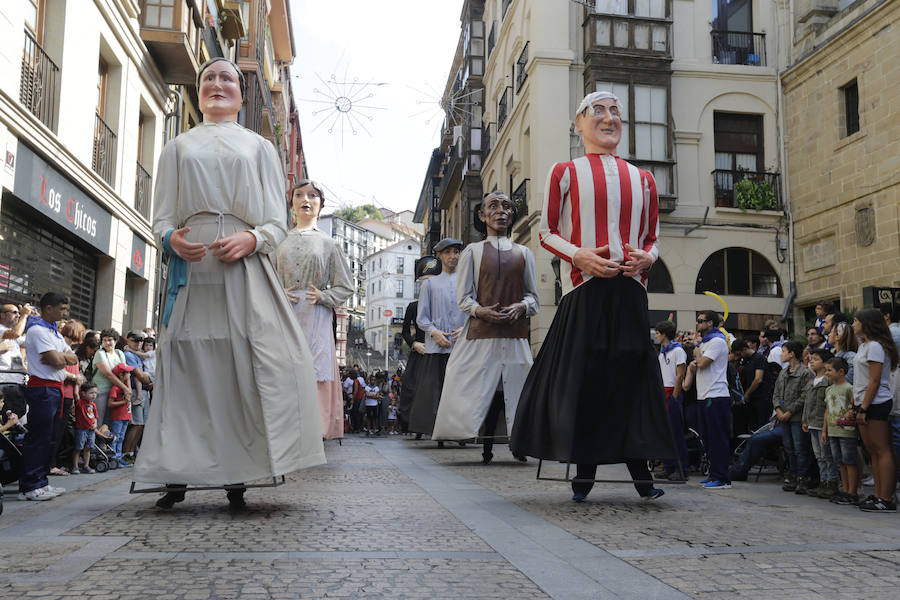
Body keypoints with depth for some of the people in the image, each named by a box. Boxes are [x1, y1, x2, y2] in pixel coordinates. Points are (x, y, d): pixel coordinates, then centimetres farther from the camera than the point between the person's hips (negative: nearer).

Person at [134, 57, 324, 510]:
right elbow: (161, 217, 14)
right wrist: (172, 239, -9)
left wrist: (251, 239, -12)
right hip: (191, 267, 1)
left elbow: (277, 222, 9)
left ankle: (236, 477, -4)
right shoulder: (178, 148, 21)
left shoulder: (259, 147, 17)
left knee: (241, 367, -8)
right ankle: (177, 476, 1)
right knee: (188, 365, -4)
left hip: (244, 268, -1)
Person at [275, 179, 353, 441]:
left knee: (314, 370, -9)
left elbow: (346, 287, 9)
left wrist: (322, 296, -9)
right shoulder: (281, 242, 16)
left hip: (315, 317, -1)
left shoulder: (329, 243, 12)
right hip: (284, 317, 1)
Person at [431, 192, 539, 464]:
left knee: (511, 388, -2)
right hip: (481, 333, -2)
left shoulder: (524, 253, 15)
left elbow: (533, 296, 15)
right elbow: (463, 297, 4)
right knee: (485, 389, -5)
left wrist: (521, 307, -7)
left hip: (514, 335, 2)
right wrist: (480, 311, -15)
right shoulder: (473, 251, 9)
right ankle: (486, 445, 4)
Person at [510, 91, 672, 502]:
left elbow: (653, 239, 20)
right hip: (584, 288, -3)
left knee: (631, 377, 2)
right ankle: (584, 472, 9)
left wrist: (646, 257, -3)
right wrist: (579, 255, -13)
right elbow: (547, 233, 5)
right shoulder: (565, 172, 8)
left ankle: (639, 470, 10)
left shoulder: (642, 180, 17)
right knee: (583, 378, -2)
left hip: (629, 289, 3)